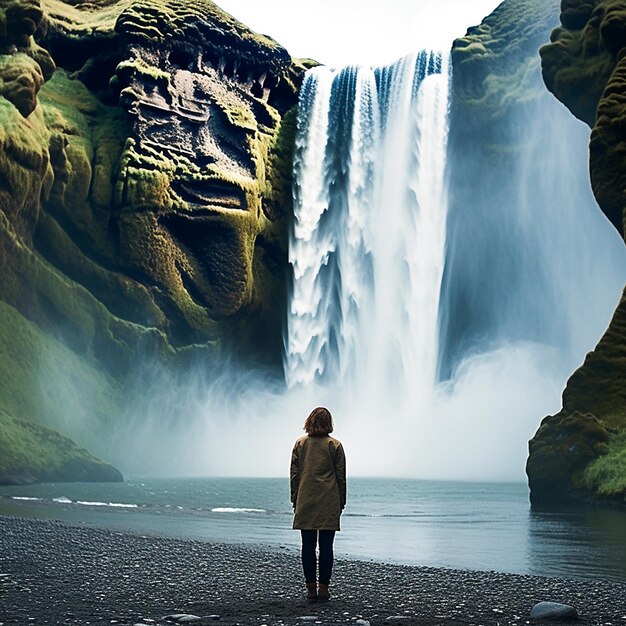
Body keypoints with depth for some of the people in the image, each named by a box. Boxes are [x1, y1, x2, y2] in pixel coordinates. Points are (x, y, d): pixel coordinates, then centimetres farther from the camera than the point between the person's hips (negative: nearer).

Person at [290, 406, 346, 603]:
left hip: (305, 503, 2)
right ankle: (323, 589, 1)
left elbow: (294, 474, 5)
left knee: (308, 546, 4)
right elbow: (341, 476, 2)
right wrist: (341, 502, 9)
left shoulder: (300, 443, 4)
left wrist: (295, 500, 11)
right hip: (329, 503, -1)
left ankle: (311, 590, 5)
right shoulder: (334, 445, 0)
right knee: (326, 546, 1)